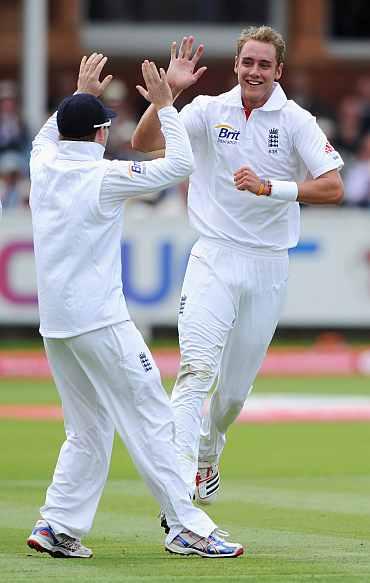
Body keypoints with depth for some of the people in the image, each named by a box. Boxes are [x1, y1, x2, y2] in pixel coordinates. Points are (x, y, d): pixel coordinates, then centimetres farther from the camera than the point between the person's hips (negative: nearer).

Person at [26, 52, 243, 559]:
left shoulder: (43, 166, 8)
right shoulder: (104, 176, -11)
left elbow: (48, 134, 34)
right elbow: (180, 165, -10)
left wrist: (81, 94, 38)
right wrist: (164, 105, -1)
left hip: (54, 325, 8)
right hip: (101, 323, -8)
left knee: (89, 430, 14)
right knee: (151, 421, -4)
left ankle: (58, 526, 7)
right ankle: (188, 528, -6)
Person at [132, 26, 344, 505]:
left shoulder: (296, 121, -2)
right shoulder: (209, 110, 0)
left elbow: (333, 188, -11)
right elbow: (143, 143, -10)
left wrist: (268, 188, -22)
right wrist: (169, 90, -23)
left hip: (268, 267, 1)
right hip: (214, 259, -1)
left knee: (236, 386, 10)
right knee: (197, 367, -20)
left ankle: (208, 456, 38)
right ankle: (180, 479, -27)